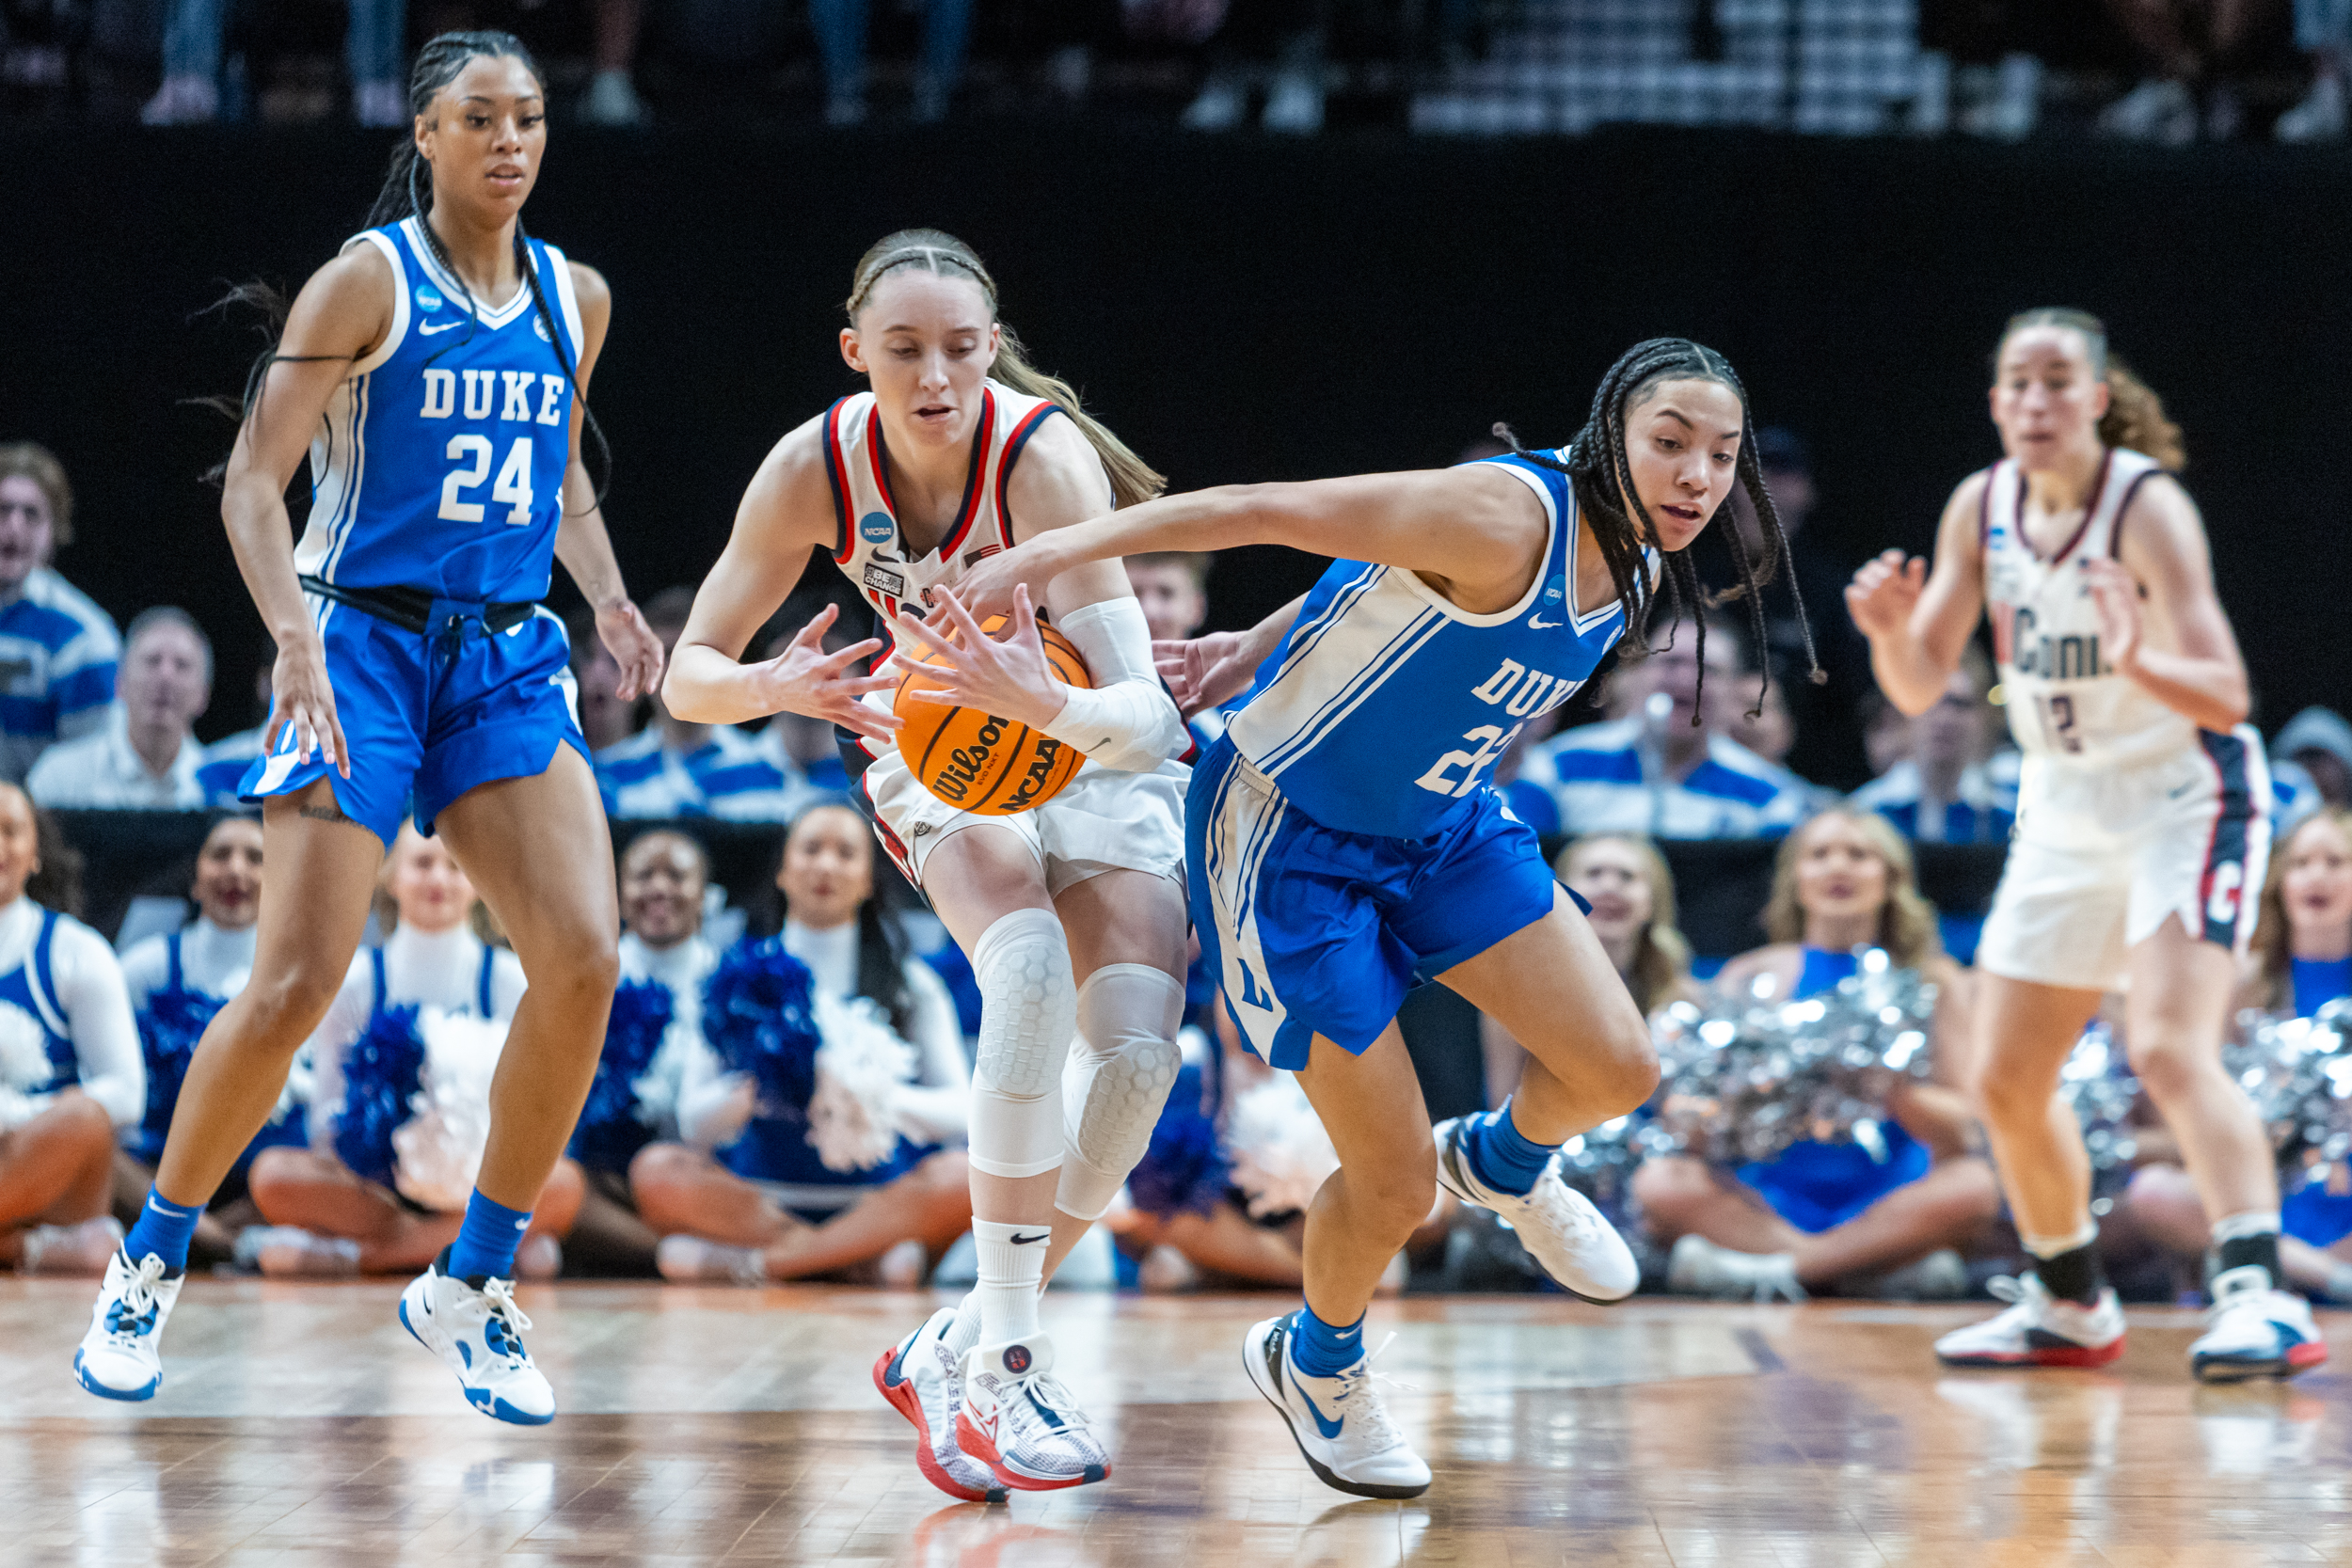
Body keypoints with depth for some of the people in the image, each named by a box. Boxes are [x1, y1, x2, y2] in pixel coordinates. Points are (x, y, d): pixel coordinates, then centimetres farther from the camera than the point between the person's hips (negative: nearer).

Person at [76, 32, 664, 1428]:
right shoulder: (368, 280, -6)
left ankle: (474, 1284, 2)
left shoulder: (574, 299, 10)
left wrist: (611, 601, 7)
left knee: (585, 959, -13)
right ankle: (152, 1262, 12)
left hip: (509, 658, 5)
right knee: (297, 985, -11)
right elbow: (254, 482, -10)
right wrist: (296, 639, -23)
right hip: (366, 644, -5)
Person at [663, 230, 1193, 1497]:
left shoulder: (1045, 455, -31)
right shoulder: (815, 466, -21)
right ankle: (1003, 1367, -26)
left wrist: (1041, 703, -60)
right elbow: (690, 677, -16)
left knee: (1137, 1045, -22)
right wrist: (780, 688, -38)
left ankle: (961, 1351, -3)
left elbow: (1137, 712, -38)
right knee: (1030, 968, -30)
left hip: (1098, 748, -1)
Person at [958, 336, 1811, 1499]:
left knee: (1617, 1067, -7)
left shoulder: (1638, 573, -3)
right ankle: (1314, 1362, 29)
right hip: (1286, 834, -8)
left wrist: (1242, 658, 14)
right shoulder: (1507, 517, -31)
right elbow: (1274, 511, -30)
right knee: (1392, 1188, -4)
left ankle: (1506, 1163, 29)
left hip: (1436, 824, 8)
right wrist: (1063, 547, -36)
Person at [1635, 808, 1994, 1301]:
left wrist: (1890, 1090, -23)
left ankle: (1763, 1268, -28)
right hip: (1771, 1199, 1)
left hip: (1890, 1202, -1)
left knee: (1974, 1185, -31)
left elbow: (1956, 1132, -2)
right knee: (1660, 1181, -28)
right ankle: (1900, 1264, -28)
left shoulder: (1931, 980, 8)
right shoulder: (1752, 975, 9)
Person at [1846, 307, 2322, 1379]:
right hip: (2066, 806, 7)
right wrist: (1889, 629, -22)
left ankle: (2260, 1296, -33)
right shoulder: (1980, 508, -3)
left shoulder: (2148, 507, -21)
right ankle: (2070, 1308, 29)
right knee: (2006, 1081, 10)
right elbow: (1919, 688, 0)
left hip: (2184, 797, -7)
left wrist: (2136, 661, -48)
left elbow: (2224, 696, -28)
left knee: (2170, 1051, -27)